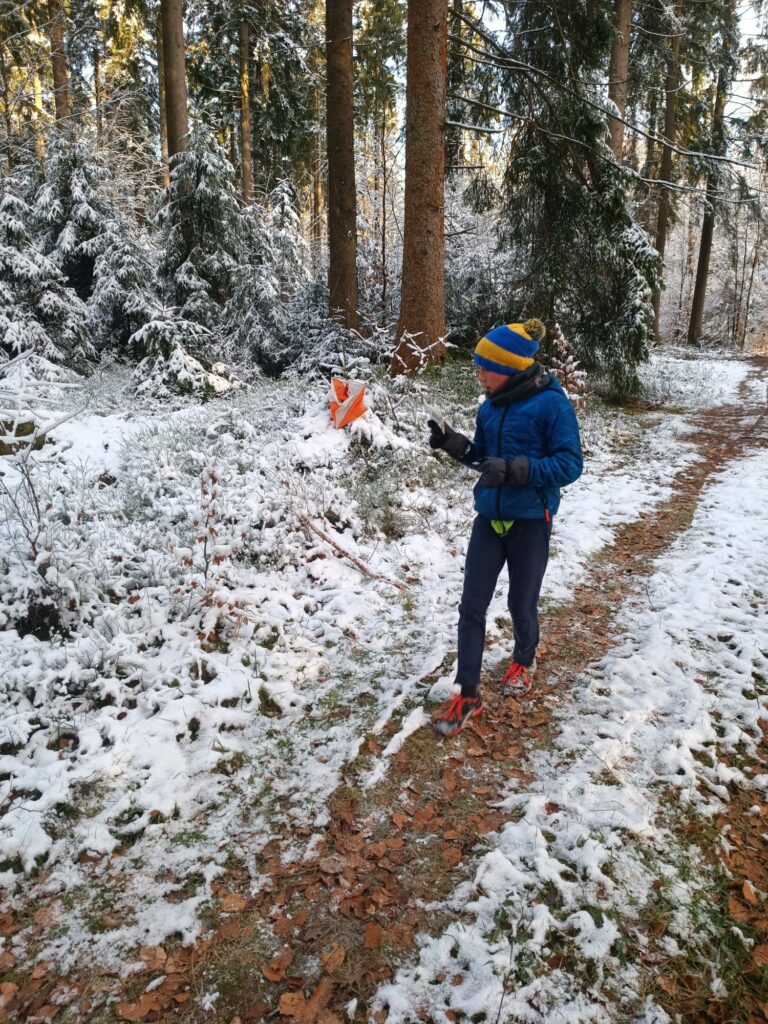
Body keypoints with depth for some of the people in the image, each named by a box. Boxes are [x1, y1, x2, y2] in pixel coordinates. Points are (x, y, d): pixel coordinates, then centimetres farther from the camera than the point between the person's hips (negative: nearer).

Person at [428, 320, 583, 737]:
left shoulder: (552, 404, -15)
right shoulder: (490, 406, 3)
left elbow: (570, 464, -17)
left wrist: (516, 469, -29)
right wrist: (452, 443, -6)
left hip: (530, 523, -5)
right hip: (489, 518, 5)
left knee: (521, 605, 13)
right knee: (471, 607, 2)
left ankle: (524, 660, 44)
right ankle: (467, 695, 13)